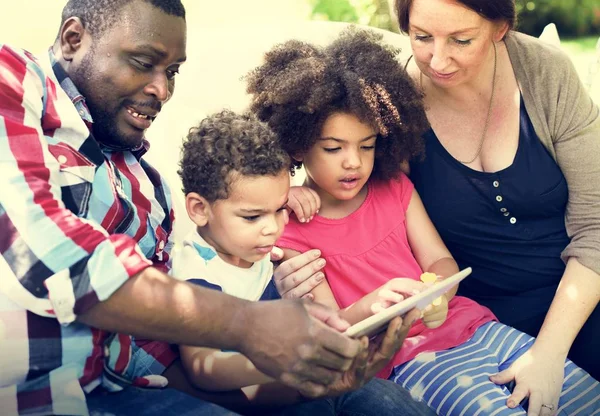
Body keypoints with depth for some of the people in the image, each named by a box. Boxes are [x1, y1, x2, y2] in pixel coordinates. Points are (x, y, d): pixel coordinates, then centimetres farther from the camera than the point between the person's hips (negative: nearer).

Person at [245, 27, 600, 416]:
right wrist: (370, 307, -28)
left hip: (471, 324, 6)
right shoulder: (290, 229, -2)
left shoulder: (394, 186, 13)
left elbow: (441, 260, 9)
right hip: (405, 358, -5)